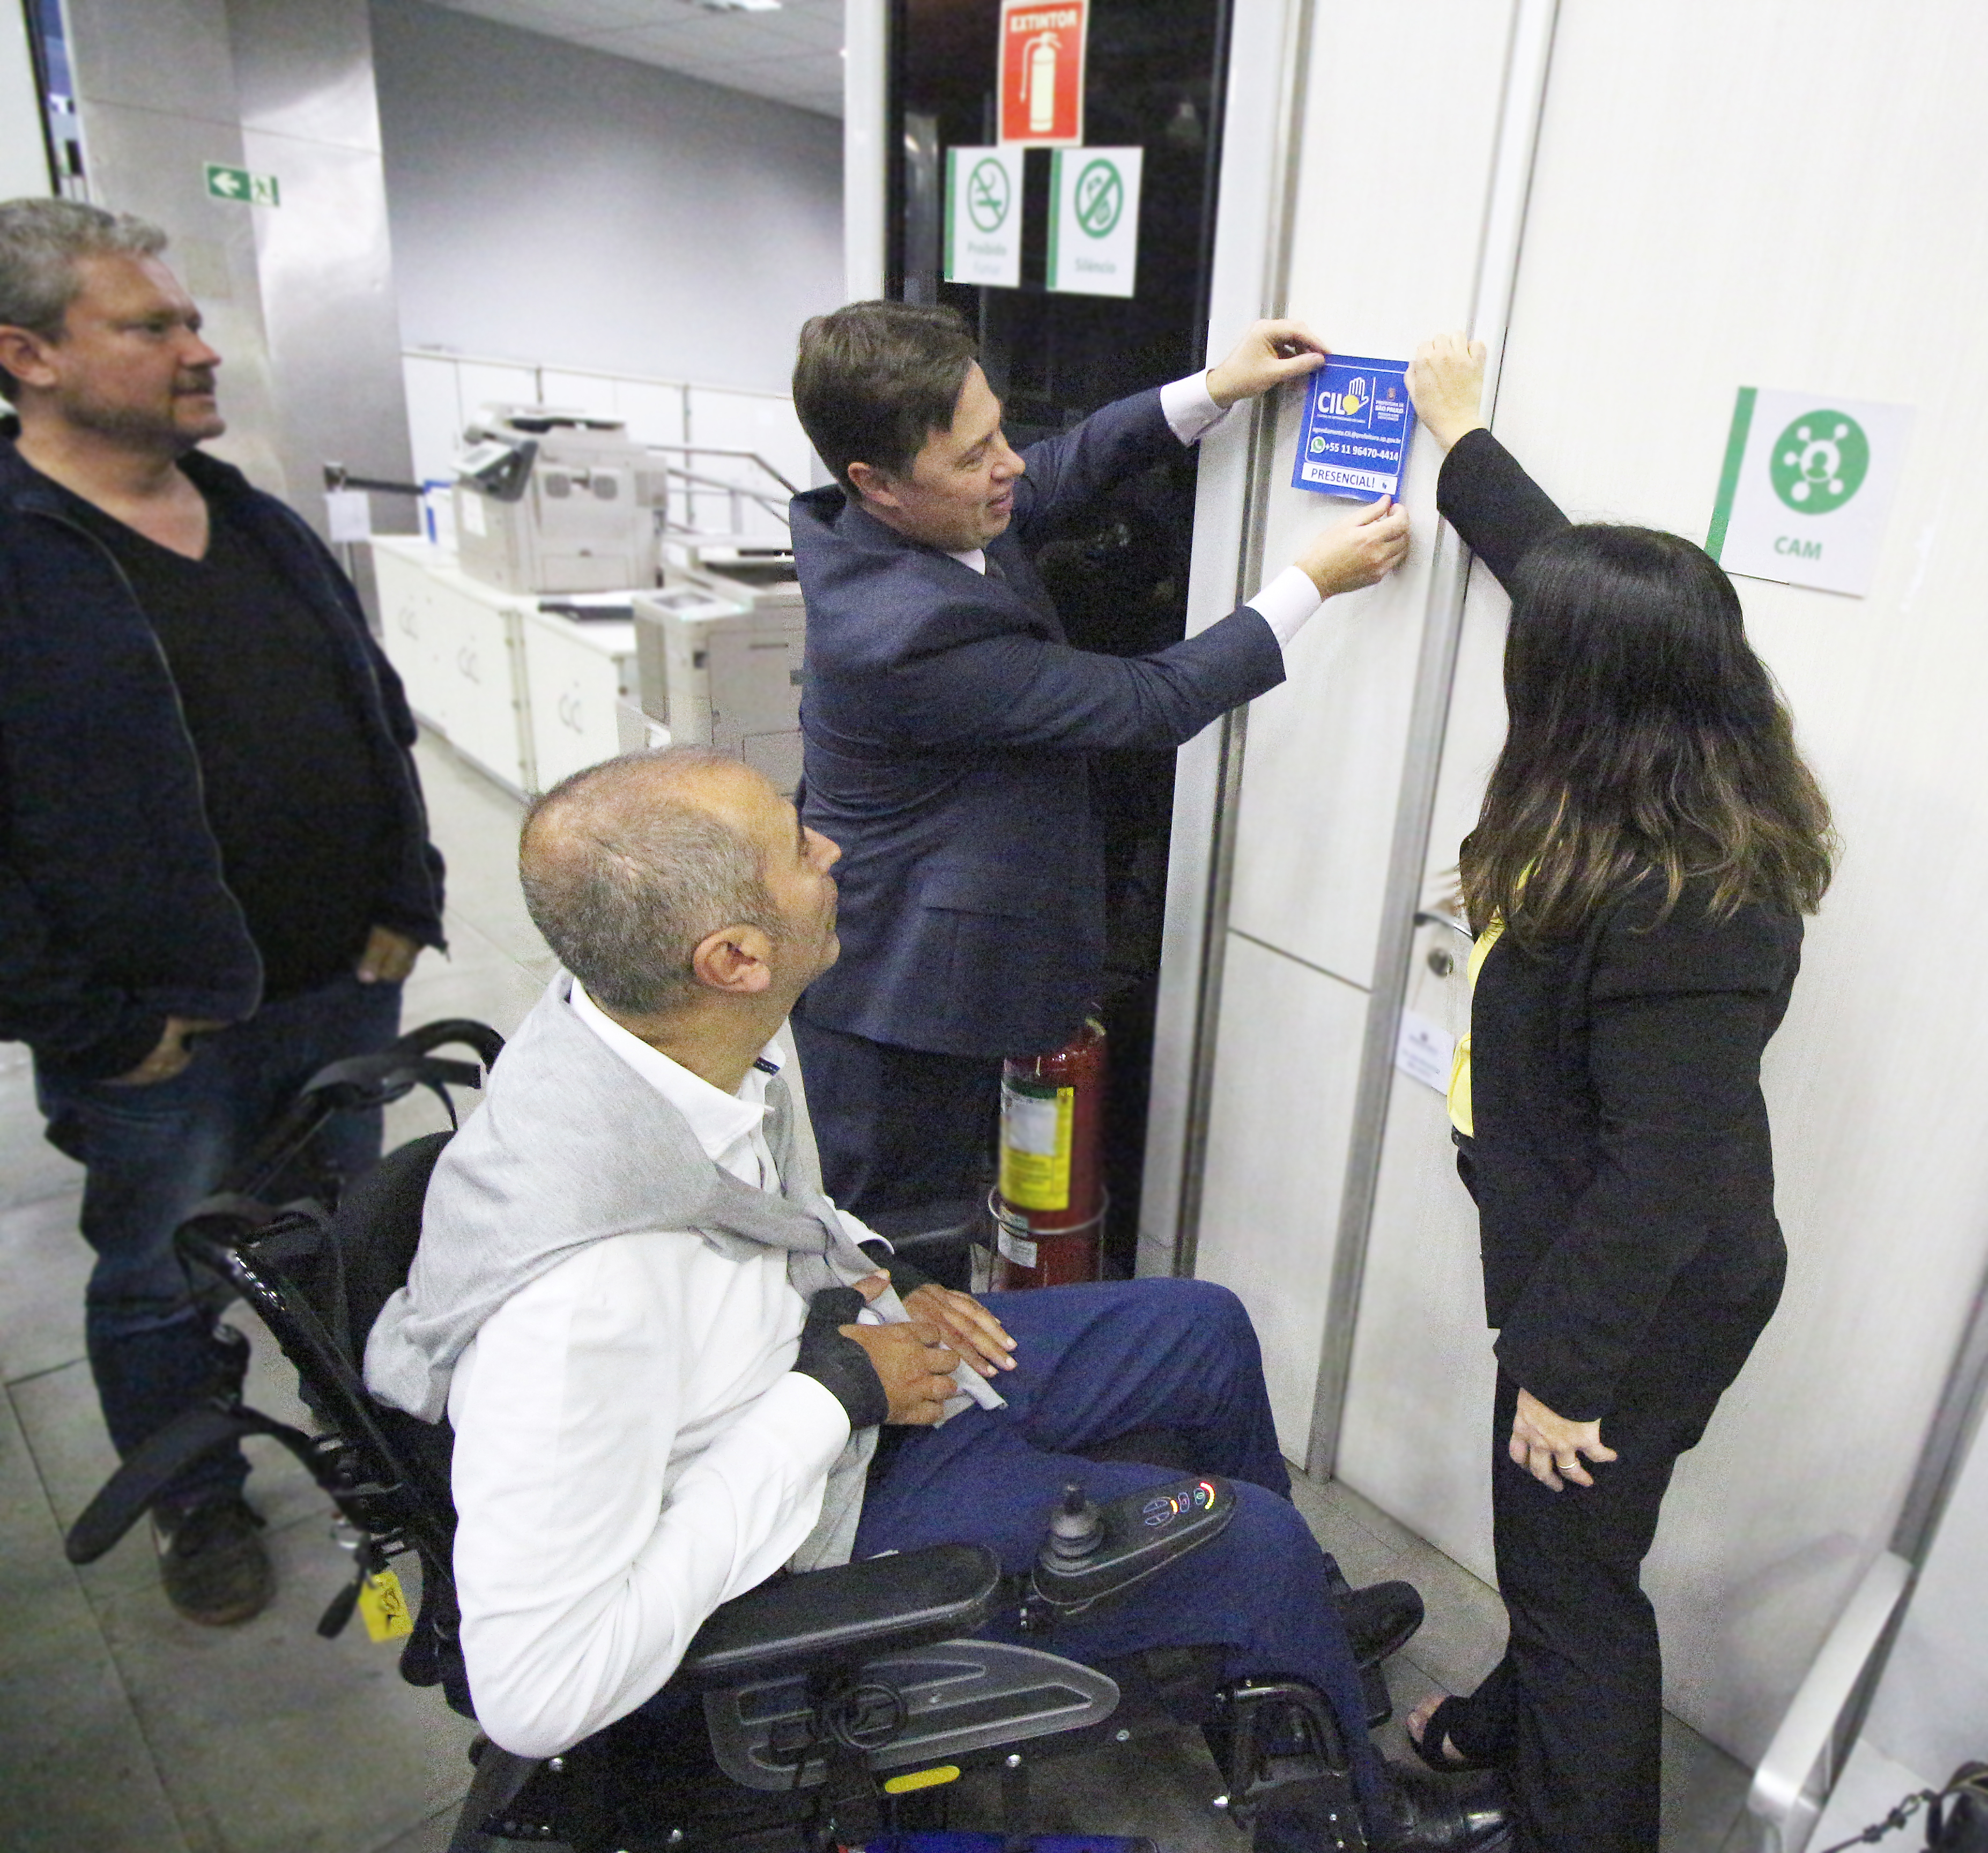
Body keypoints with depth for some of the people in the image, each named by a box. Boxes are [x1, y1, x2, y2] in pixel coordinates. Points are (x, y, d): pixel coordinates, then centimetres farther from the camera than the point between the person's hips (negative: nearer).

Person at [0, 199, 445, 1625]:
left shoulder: (259, 524, 7)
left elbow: (383, 717, 12)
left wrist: (405, 902, 4)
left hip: (346, 989, 6)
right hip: (162, 1035, -5)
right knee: (163, 1284, 17)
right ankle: (201, 1505, 41)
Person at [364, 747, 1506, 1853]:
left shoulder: (656, 1014, -15)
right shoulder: (577, 1286, -40)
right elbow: (537, 1692, -33)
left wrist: (874, 1274, -7)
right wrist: (835, 1393, -29)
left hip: (859, 1348, 8)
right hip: (830, 1523, -7)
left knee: (1207, 1328, 14)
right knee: (1260, 1545, -4)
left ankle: (1290, 1624, 44)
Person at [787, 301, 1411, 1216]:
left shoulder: (867, 527, -4)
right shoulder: (914, 635, -32)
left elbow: (1063, 470, 14)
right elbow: (1154, 702, -23)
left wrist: (1215, 389, 5)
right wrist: (1314, 581, -13)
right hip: (902, 999, -9)